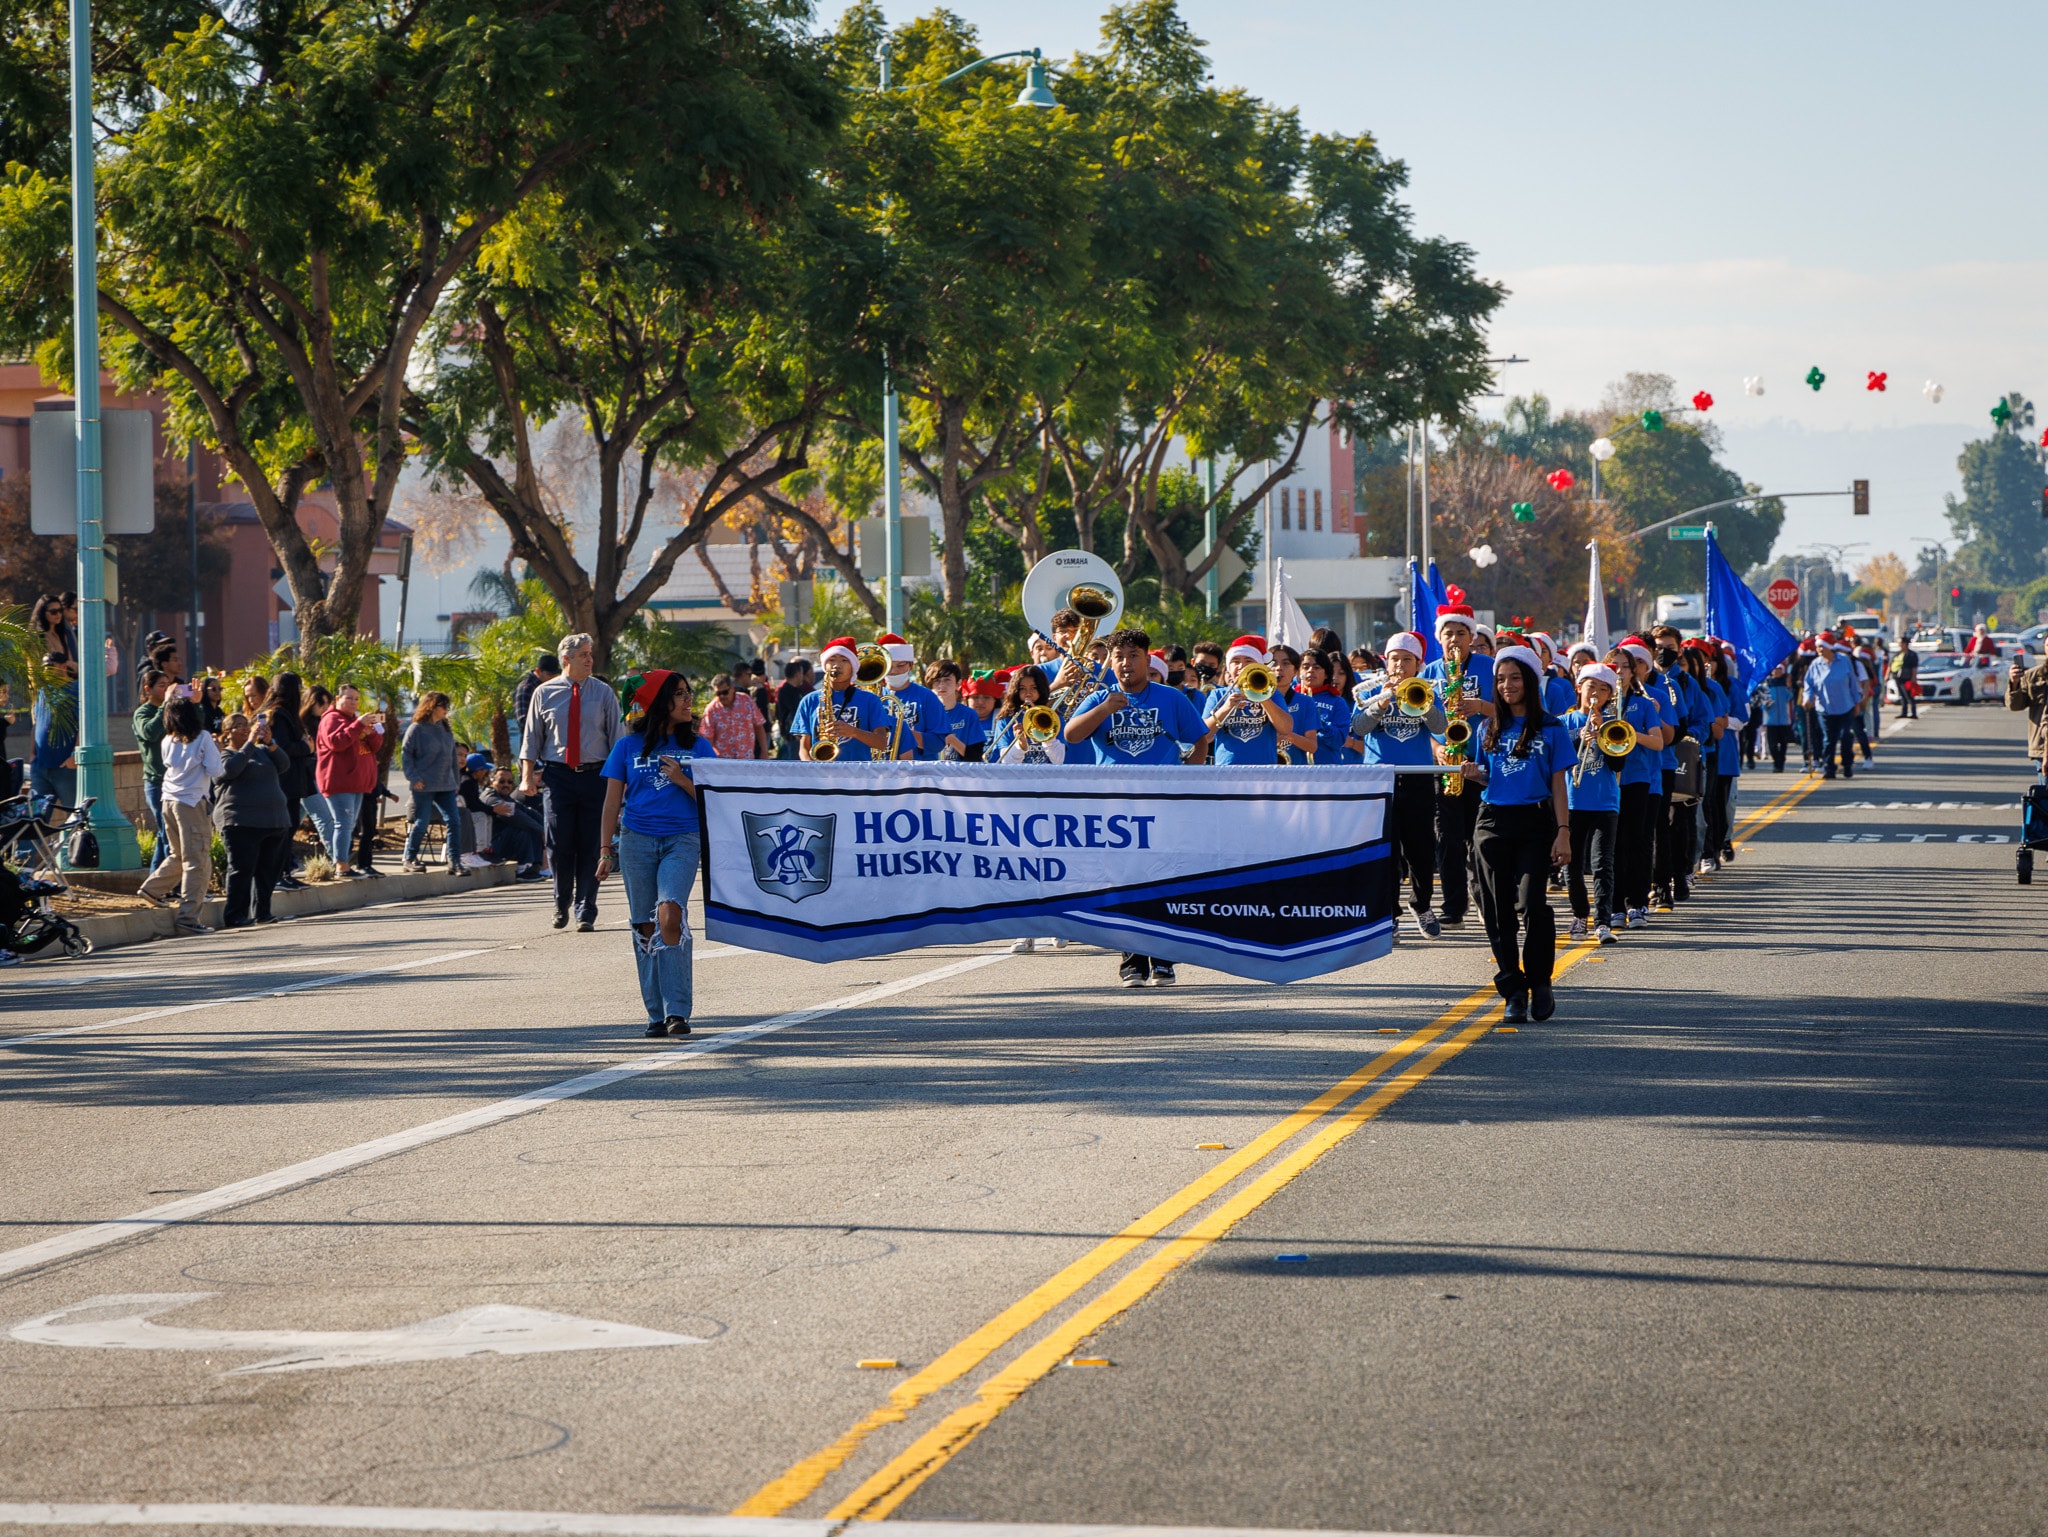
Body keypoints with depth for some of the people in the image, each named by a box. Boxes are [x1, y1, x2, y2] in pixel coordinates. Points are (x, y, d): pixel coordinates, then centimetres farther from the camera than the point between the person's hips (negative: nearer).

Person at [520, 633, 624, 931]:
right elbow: (532, 737, 9)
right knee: (560, 845, -1)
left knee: (590, 845, -1)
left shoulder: (604, 693, 5)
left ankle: (585, 911, 6)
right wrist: (527, 776, 2)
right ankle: (562, 904, 20)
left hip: (595, 775, 0)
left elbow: (616, 737, 6)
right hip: (557, 775, 0)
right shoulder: (544, 693, 5)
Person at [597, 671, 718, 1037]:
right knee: (645, 926, 1)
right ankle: (657, 1014, 9)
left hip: (682, 840, -1)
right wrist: (606, 850, 6)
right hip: (636, 841, 1)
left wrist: (682, 780, -9)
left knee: (670, 916, -20)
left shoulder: (698, 746, 8)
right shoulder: (628, 747, 8)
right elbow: (612, 802, 10)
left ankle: (677, 1011, -20)